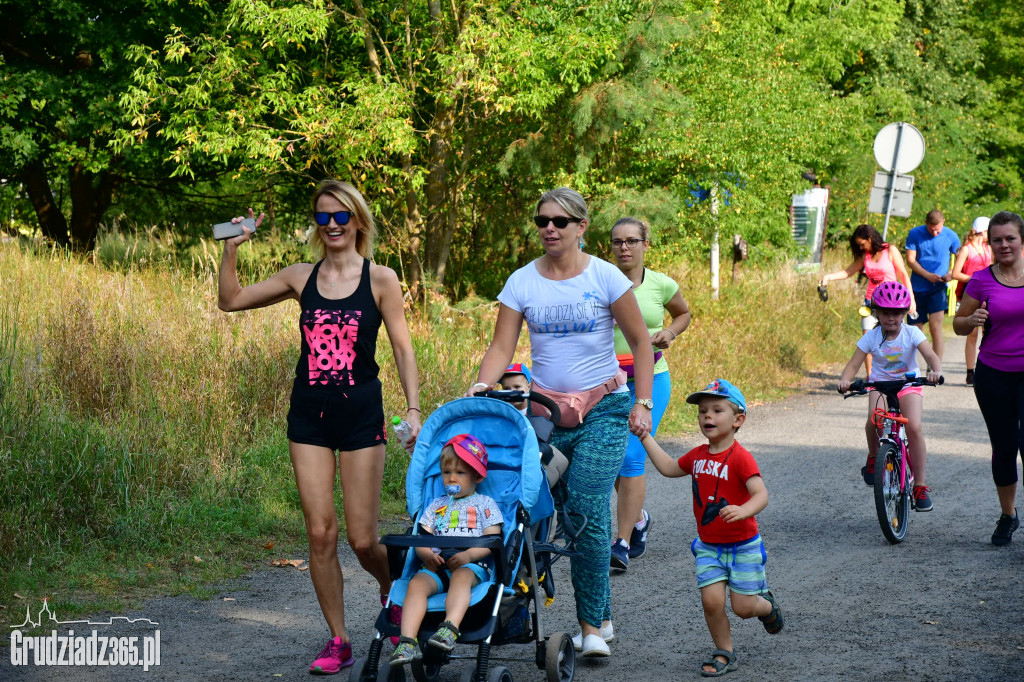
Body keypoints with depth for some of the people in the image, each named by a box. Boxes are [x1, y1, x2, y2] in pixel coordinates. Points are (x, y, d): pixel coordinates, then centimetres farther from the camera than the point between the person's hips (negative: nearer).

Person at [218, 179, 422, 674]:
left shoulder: (380, 279, 0)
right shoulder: (302, 278, 7)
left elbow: (403, 348, -1)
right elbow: (231, 300, 12)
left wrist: (413, 410, -9)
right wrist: (231, 248, 0)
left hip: (361, 415, -3)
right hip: (309, 415, 3)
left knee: (362, 539, -3)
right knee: (320, 533, -1)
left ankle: (392, 588, 31)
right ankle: (338, 641, 9)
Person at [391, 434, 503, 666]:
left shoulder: (485, 504, 15)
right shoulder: (436, 505, 27)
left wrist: (468, 555, -16)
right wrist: (426, 554, -8)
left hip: (472, 565, -3)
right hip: (436, 566, 3)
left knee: (460, 577, -39)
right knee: (417, 583, -29)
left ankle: (450, 628, -59)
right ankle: (407, 642, -43)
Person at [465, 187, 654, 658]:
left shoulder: (605, 277, -4)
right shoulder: (522, 281, 1)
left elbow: (641, 342, 1)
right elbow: (501, 346, -2)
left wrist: (642, 404, -6)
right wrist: (481, 385, -21)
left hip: (603, 409, -3)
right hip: (546, 408, 3)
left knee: (586, 511, -15)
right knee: (582, 515, 1)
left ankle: (591, 626, -7)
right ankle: (602, 617, 14)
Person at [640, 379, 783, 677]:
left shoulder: (740, 457, -18)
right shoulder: (698, 456, 3)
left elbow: (761, 494, -28)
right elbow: (668, 468, 19)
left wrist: (742, 511, -48)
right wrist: (645, 436, 15)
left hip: (742, 546, -5)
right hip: (708, 546, 5)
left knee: (743, 607, 0)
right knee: (711, 600, -9)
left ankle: (767, 605, 36)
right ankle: (724, 653, 10)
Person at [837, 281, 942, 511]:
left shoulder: (912, 333, -10)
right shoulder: (871, 337, -8)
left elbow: (931, 355, -23)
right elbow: (853, 364, -11)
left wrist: (935, 371, -46)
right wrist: (845, 380, -34)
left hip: (908, 385, -1)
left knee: (914, 428, -23)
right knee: (874, 420, -32)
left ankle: (920, 486, -11)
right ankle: (873, 457, 0)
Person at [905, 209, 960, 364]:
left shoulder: (950, 236, -2)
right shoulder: (915, 234, -1)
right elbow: (910, 260, -3)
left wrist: (952, 274, -12)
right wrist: (928, 275, -15)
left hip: (938, 288, -2)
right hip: (918, 287, 2)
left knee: (935, 325, -17)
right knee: (916, 328, 7)